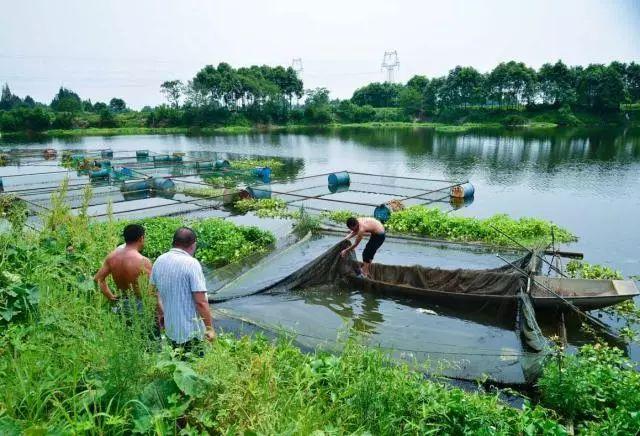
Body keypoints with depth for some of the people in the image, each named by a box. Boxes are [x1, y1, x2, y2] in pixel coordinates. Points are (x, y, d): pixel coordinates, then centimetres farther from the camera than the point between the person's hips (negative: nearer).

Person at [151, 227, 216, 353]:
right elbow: (201, 302, -23)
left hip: (170, 328, 7)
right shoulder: (191, 263, -21)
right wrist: (209, 328, -14)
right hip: (191, 331, -6)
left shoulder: (159, 261, 0)